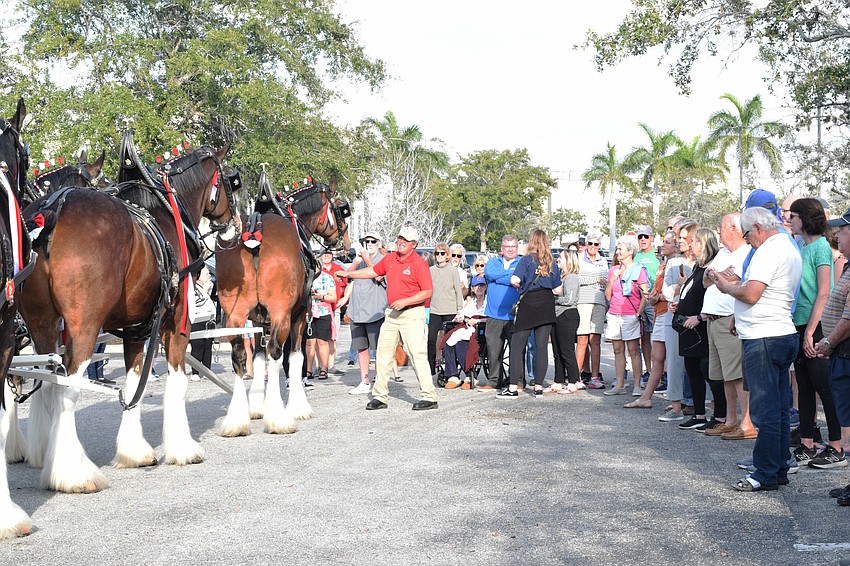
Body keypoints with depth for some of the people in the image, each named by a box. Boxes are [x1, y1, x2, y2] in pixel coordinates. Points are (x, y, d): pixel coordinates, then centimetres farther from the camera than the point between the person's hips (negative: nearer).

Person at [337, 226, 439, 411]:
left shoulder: (419, 263, -10)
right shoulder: (389, 258, 10)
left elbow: (427, 292, -13)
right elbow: (373, 271, 25)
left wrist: (405, 301, -20)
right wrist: (347, 274, 26)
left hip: (412, 314, -7)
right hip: (392, 313, 7)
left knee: (418, 354, -11)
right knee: (383, 354, 8)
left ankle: (429, 396, -6)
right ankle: (380, 396, 16)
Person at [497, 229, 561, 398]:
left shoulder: (527, 260, -4)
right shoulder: (552, 263, 9)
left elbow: (515, 280, -18)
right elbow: (558, 290, 9)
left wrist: (522, 287, 3)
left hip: (529, 303, -4)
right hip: (547, 306, 4)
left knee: (517, 346, -1)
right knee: (542, 347, 6)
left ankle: (513, 388, -5)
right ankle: (538, 386, 8)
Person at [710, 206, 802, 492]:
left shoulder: (770, 250, -14)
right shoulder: (790, 249, 19)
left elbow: (751, 295, -21)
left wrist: (726, 287, -4)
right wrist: (736, 283, 13)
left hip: (764, 338, -11)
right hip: (784, 334, 11)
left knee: (765, 411, -6)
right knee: (779, 409, 13)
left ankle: (766, 475, -1)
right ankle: (779, 469, 20)